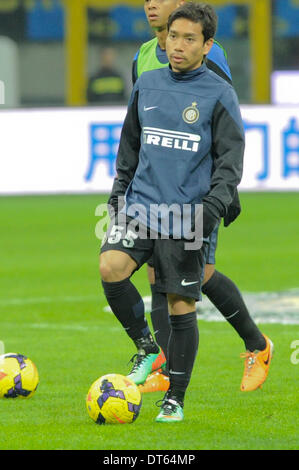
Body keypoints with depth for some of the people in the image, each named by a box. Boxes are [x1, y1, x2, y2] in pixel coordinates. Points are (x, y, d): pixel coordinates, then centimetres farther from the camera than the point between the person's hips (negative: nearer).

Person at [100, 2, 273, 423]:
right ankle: (146, 348, 2)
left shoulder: (219, 94, -2)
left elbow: (230, 160, -4)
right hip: (140, 205, 3)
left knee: (182, 306, 0)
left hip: (187, 215, -3)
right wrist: (120, 191, 17)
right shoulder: (147, 84, 10)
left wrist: (213, 206, -17)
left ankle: (175, 399, 13)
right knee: (111, 267, -20)